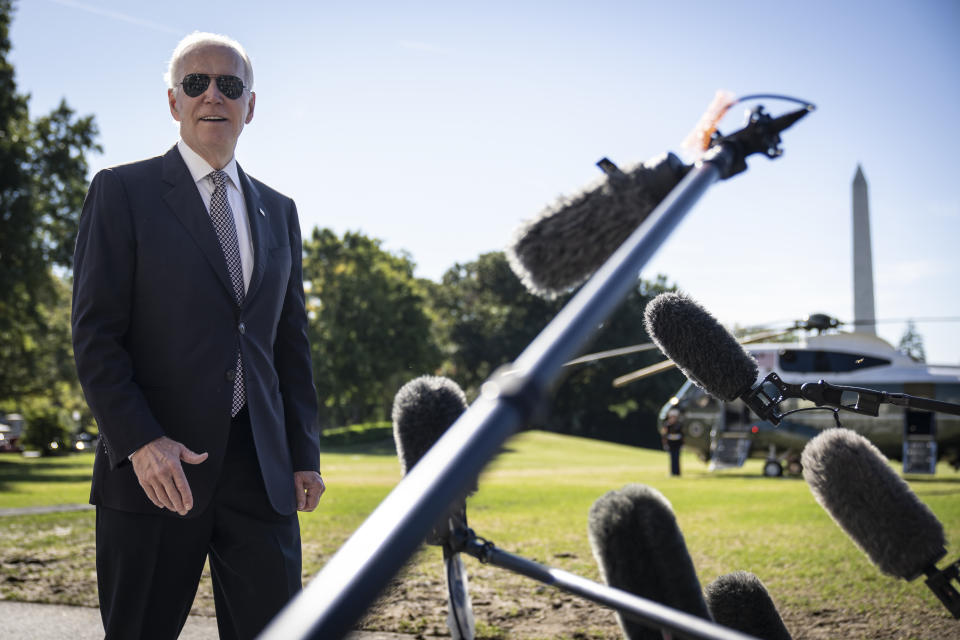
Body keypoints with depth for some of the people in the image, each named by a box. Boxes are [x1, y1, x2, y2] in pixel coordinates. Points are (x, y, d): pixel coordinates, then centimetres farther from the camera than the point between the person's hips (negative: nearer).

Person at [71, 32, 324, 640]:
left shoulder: (278, 211, 17)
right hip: (155, 468, -3)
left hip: (262, 470, 4)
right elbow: (95, 334, -5)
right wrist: (140, 441, -16)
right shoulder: (123, 192, 2)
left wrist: (305, 454, 10)